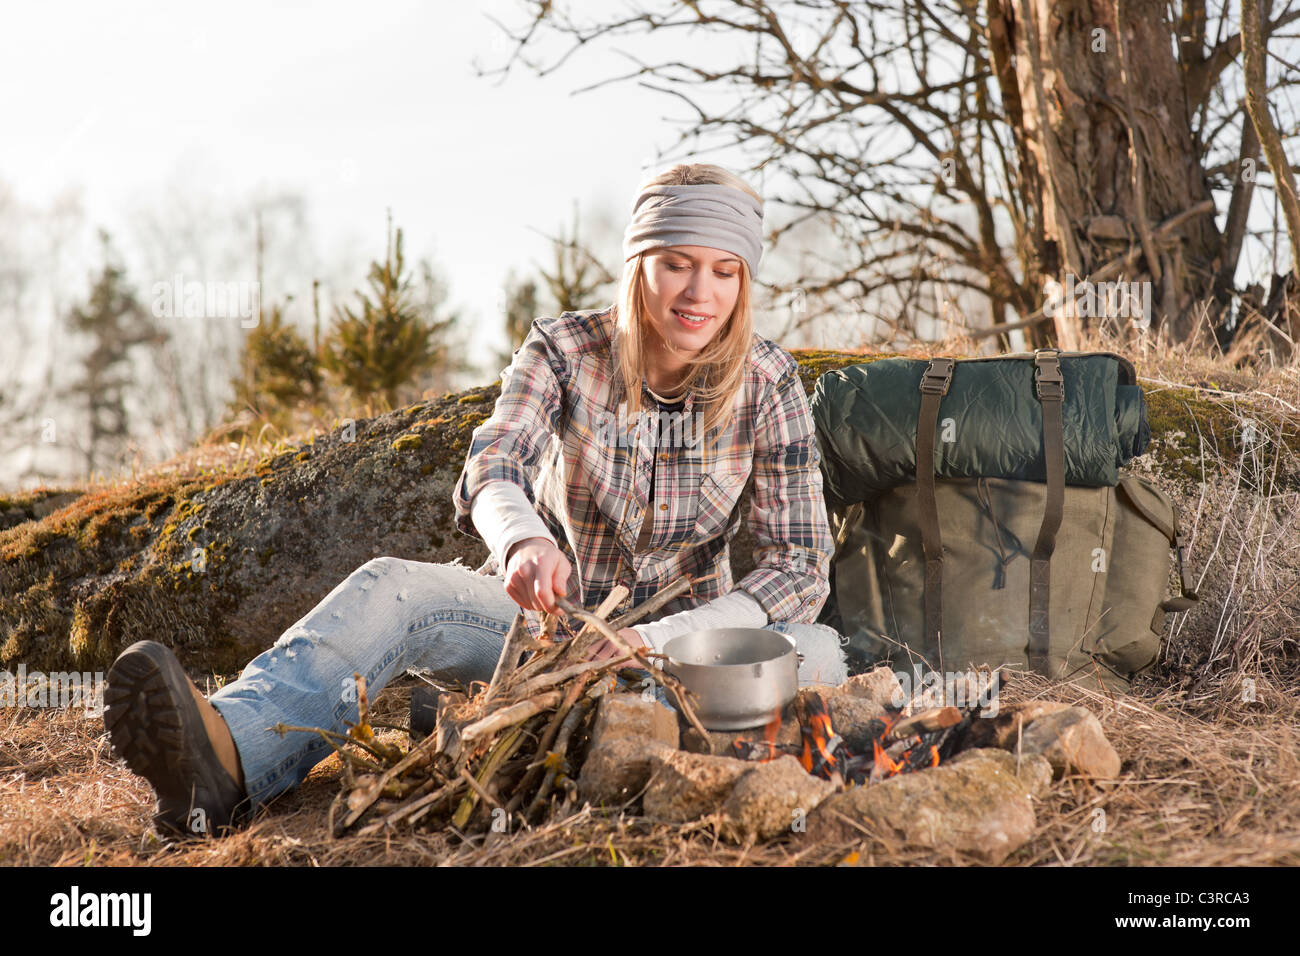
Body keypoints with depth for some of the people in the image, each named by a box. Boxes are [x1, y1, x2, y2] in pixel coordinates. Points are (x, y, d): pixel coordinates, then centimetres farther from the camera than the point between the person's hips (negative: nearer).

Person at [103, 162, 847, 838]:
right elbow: (489, 473, -28)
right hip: (544, 615, 0)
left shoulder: (767, 382, -9)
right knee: (393, 588, -30)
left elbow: (802, 564, -13)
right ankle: (226, 759, -58)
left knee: (819, 654, -31)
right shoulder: (563, 350, -10)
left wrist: (660, 640, -29)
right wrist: (523, 537, -54)